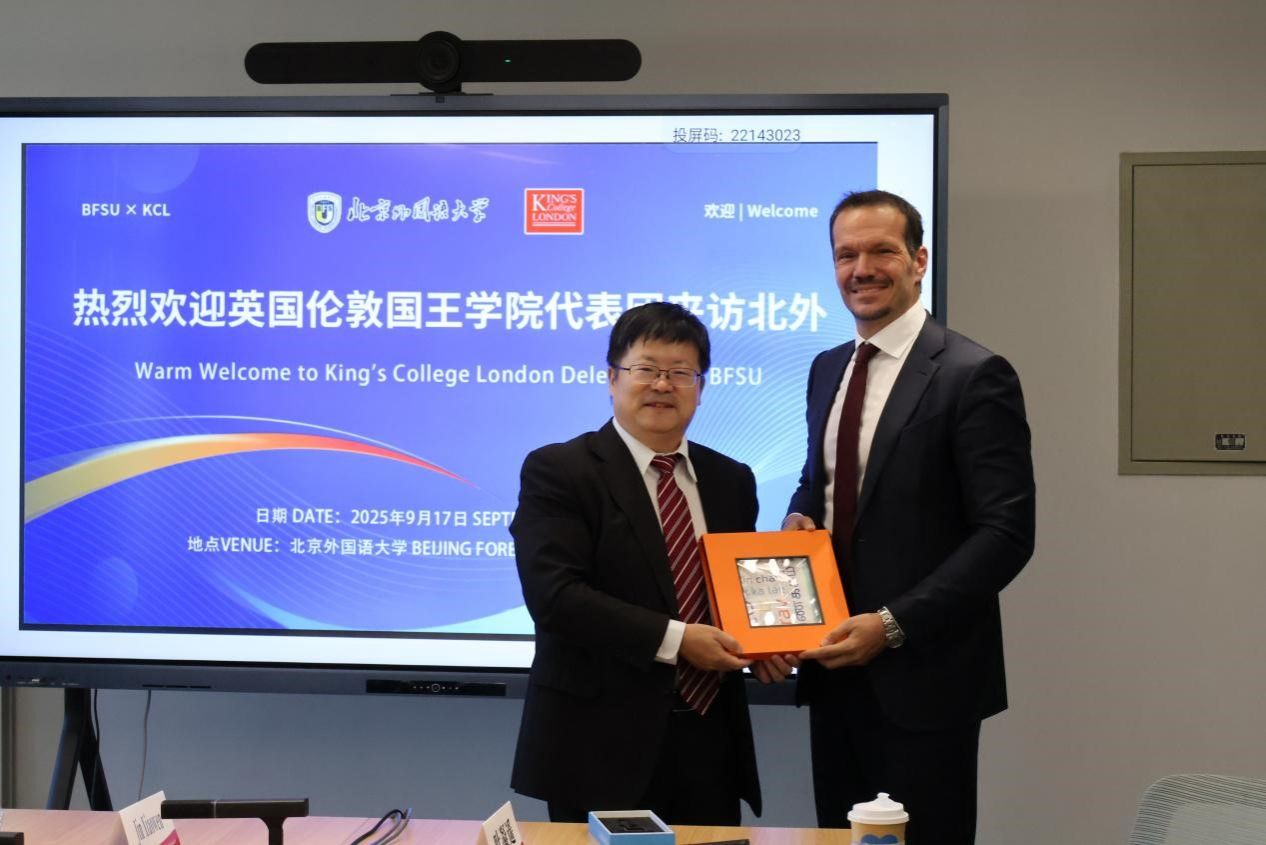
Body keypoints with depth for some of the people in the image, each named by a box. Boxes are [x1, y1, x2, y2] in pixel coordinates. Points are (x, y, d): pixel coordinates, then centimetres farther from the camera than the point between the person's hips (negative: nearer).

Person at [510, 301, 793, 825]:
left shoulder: (731, 481, 13)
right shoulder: (557, 471, -5)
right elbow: (554, 594, -16)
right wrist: (674, 639, -20)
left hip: (710, 742, 5)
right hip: (601, 745, -5)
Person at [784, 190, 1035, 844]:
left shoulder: (973, 375, -11)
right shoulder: (828, 369, 13)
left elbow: (1006, 533, -15)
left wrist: (894, 625, -20)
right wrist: (800, 518, 2)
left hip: (923, 674, -7)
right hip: (834, 666, 7)